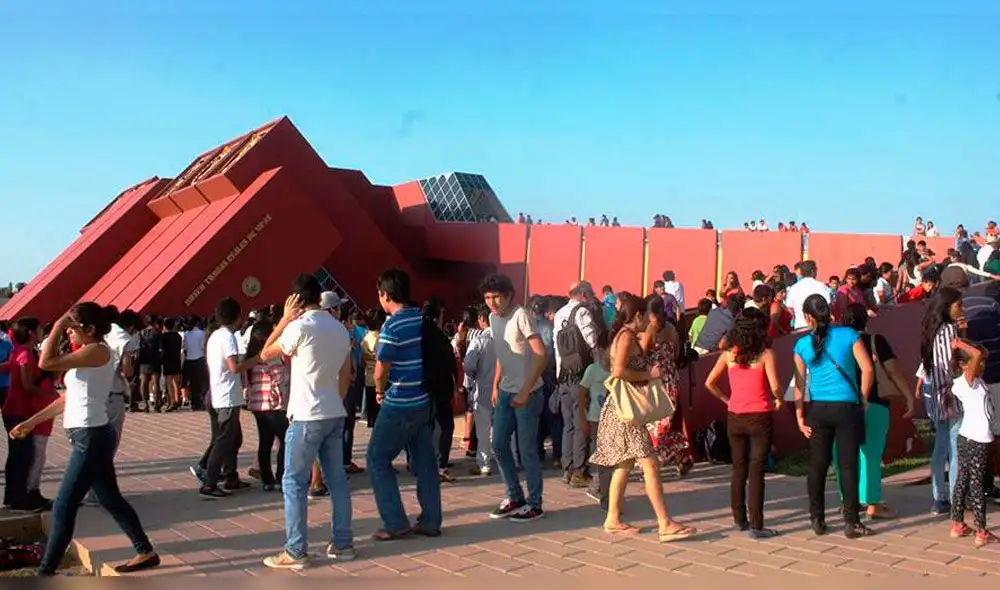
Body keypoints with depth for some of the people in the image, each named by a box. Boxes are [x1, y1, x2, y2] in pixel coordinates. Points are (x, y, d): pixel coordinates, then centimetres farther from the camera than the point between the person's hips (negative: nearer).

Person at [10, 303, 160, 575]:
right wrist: (31, 422, 19)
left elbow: (46, 362, -22)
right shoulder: (88, 355, 16)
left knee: (63, 507, -4)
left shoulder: (97, 351, -15)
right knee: (111, 500, 16)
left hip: (91, 438, -10)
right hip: (91, 437, 10)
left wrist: (57, 327, -12)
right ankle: (146, 552, 25)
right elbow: (67, 398, 19)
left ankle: (45, 573, 3)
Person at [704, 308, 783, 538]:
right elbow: (774, 387, -17)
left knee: (739, 469, 15)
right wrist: (778, 400, 3)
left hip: (735, 418, 4)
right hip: (759, 418, -4)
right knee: (756, 471, 1)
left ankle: (740, 519, 24)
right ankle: (756, 526, 2)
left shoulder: (729, 354, 2)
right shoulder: (765, 354, -8)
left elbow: (709, 383, 1)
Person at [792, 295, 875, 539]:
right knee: (848, 465, 3)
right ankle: (851, 523, 5)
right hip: (846, 407, -2)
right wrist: (862, 399, 5)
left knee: (817, 466, 10)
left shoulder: (802, 344, 1)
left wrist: (800, 417, 4)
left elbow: (800, 384, 1)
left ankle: (817, 520, 17)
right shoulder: (848, 335, -3)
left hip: (817, 409, 2)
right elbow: (867, 369, -8)